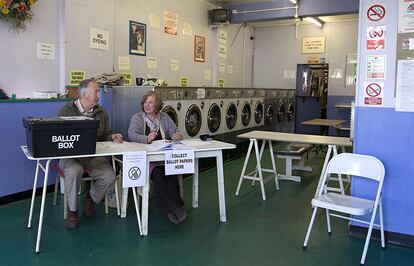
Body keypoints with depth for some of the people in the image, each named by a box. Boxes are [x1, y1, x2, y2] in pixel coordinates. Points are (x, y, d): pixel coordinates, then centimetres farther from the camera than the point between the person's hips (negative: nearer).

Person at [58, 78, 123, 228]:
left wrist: (112, 137, -4)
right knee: (74, 170, -37)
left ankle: (91, 198, 14)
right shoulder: (66, 110, -2)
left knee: (110, 176, -21)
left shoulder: (101, 112, 11)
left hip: (95, 155, 4)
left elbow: (105, 136, 20)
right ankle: (72, 210, -11)